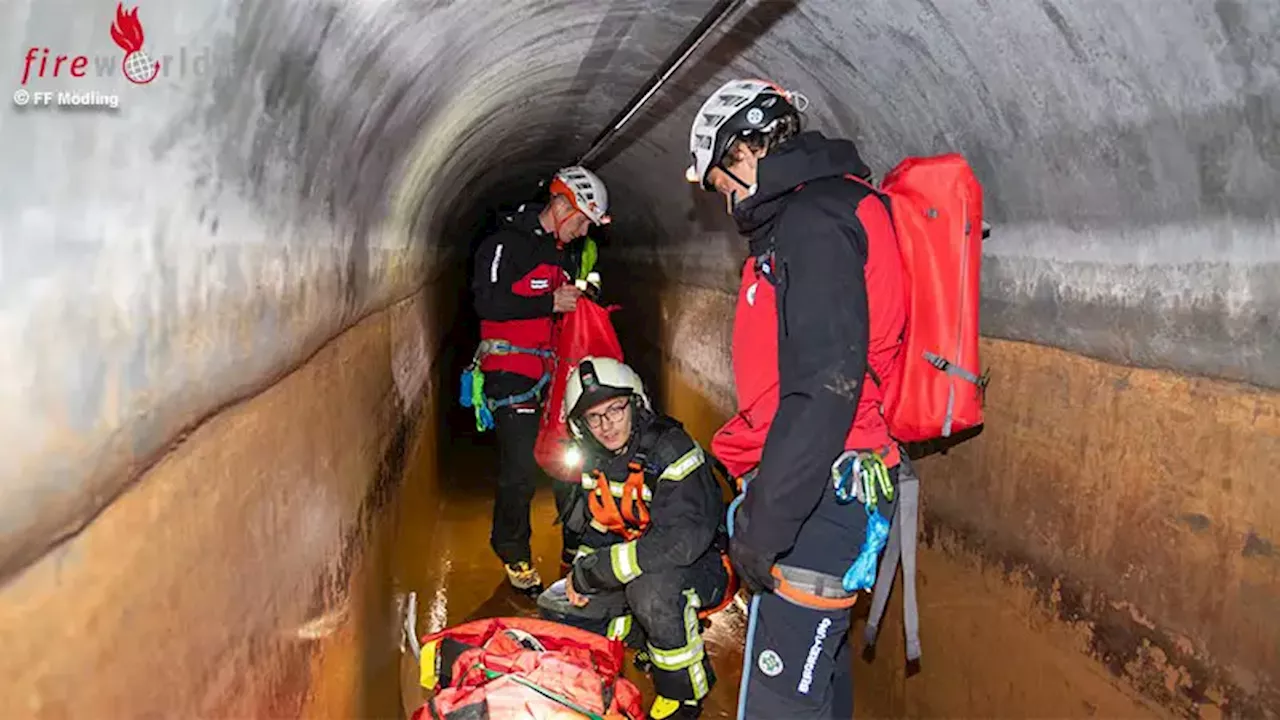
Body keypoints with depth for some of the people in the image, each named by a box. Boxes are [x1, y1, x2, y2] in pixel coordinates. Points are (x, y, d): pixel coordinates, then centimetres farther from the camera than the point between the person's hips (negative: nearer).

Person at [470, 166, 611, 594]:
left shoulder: (561, 250, 17)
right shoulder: (507, 242, -10)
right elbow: (487, 302, -21)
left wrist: (576, 298, 6)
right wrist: (550, 303, -21)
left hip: (553, 369, 8)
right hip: (511, 371, -8)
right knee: (521, 470, -7)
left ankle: (577, 547, 23)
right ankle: (514, 555, 13)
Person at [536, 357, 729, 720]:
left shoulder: (670, 449, -26)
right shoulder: (597, 460, 1)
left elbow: (683, 539, -37)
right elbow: (597, 529, 12)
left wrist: (595, 572, -32)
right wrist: (582, 571, -10)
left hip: (703, 566, -8)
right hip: (635, 570, 8)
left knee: (651, 586, -39)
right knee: (555, 607, -2)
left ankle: (685, 689, -14)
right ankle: (654, 648, 7)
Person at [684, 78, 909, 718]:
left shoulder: (814, 220, -15)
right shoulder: (807, 214, 17)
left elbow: (825, 389, -25)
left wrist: (763, 523, -22)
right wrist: (762, 498, 24)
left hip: (820, 497, -11)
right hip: (823, 488, 11)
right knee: (818, 666, 23)